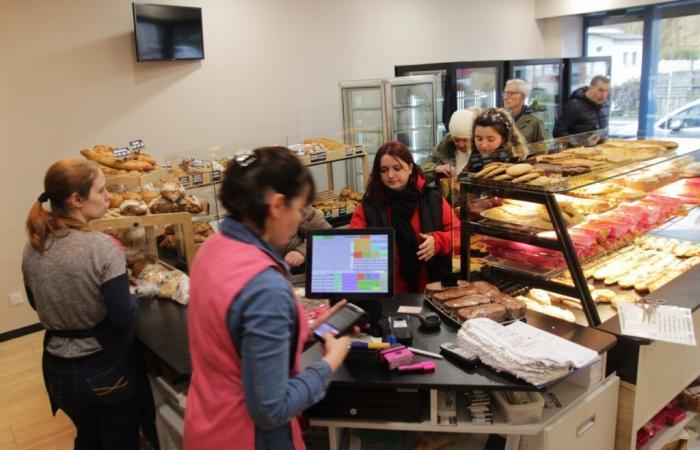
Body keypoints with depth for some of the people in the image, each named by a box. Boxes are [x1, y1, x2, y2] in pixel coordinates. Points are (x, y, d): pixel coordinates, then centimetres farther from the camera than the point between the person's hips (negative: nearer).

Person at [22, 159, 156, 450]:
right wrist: (132, 299, -3)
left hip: (59, 367, 6)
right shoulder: (102, 247, -24)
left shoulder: (33, 248, -6)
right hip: (108, 367, -5)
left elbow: (38, 304, 10)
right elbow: (125, 319, -22)